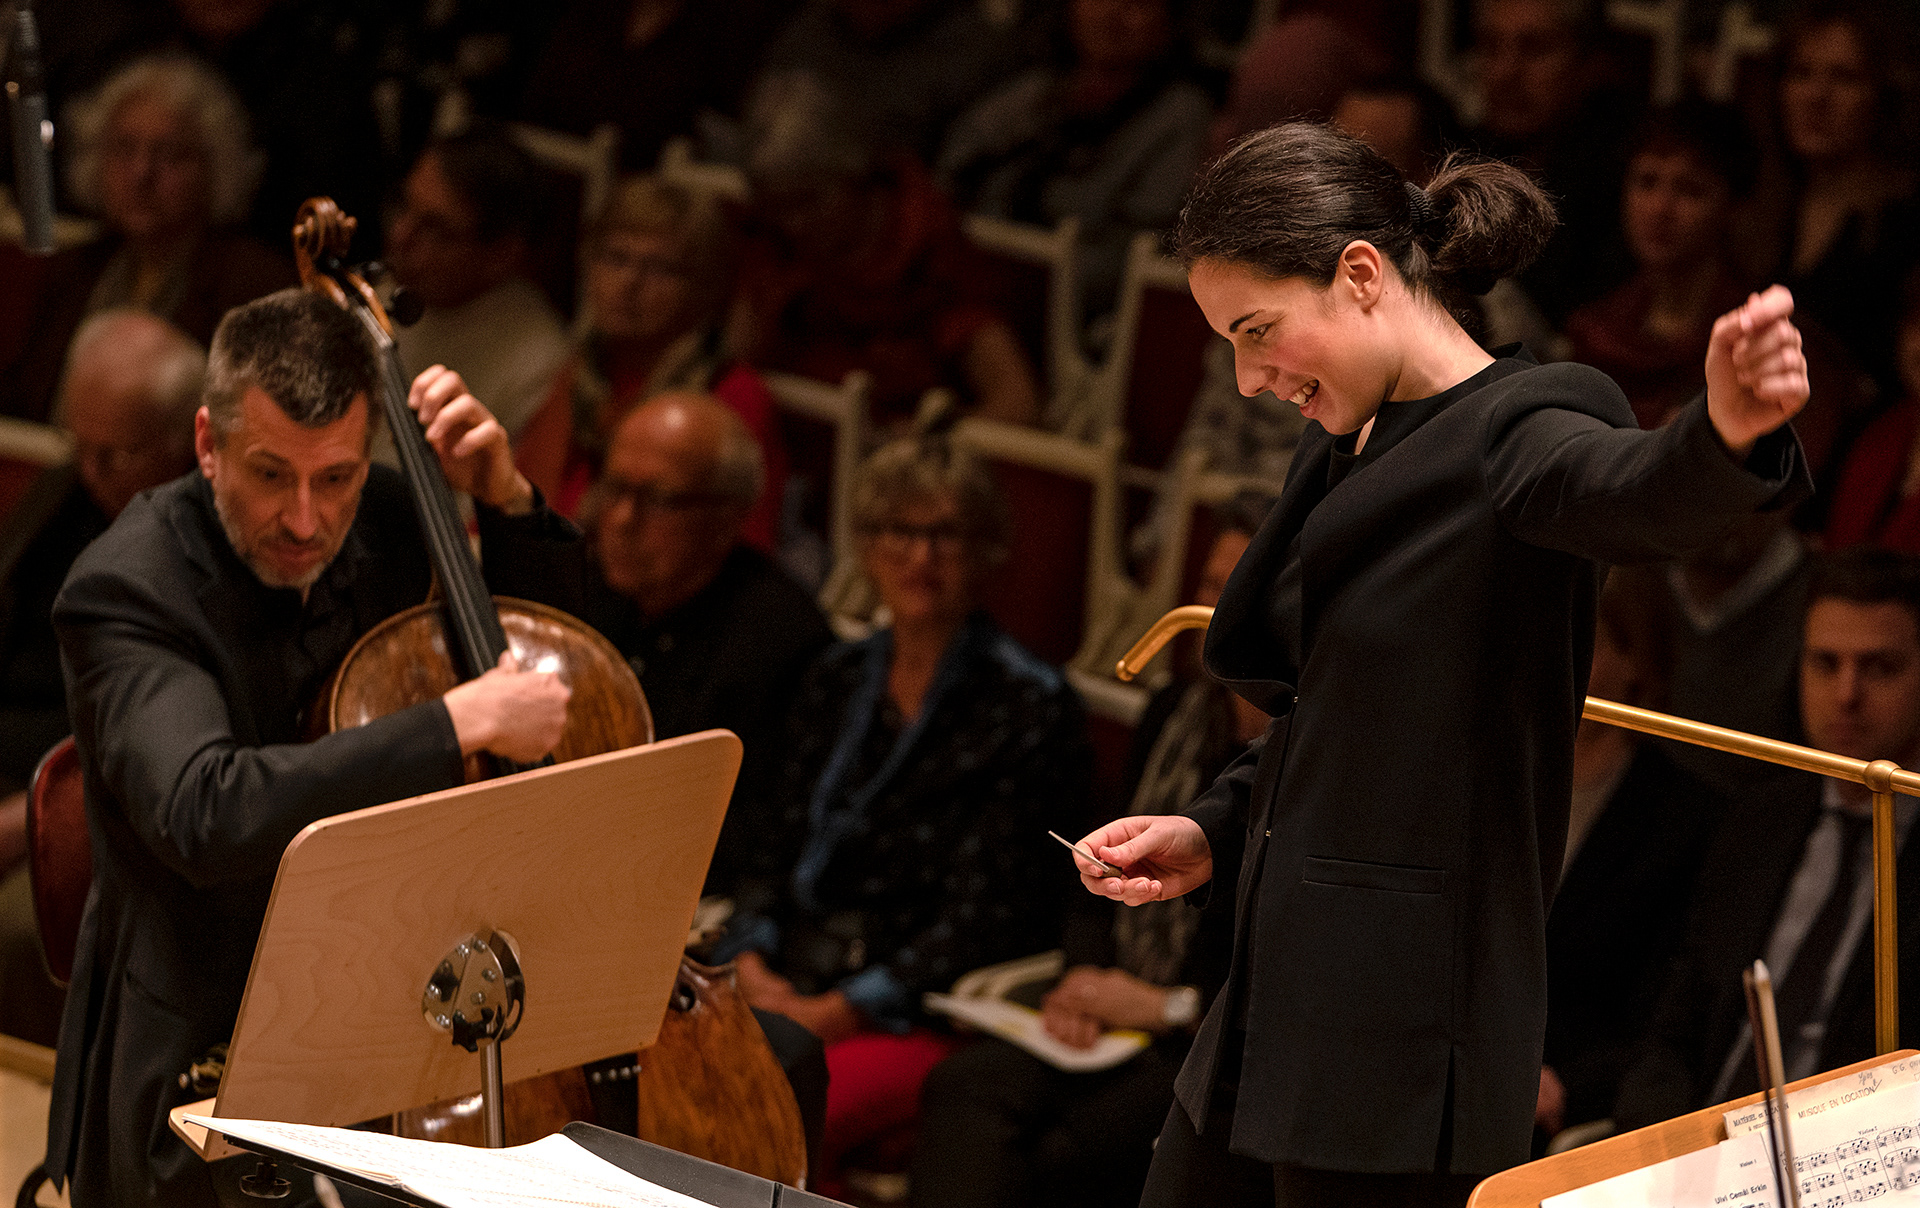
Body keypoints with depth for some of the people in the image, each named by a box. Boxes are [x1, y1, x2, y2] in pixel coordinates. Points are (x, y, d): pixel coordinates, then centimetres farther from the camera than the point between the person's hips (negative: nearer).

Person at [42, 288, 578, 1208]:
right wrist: (461, 721, -34)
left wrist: (505, 501, 0)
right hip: (205, 1065, -6)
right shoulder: (125, 590, -18)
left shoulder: (381, 521, 2)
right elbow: (205, 815, -35)